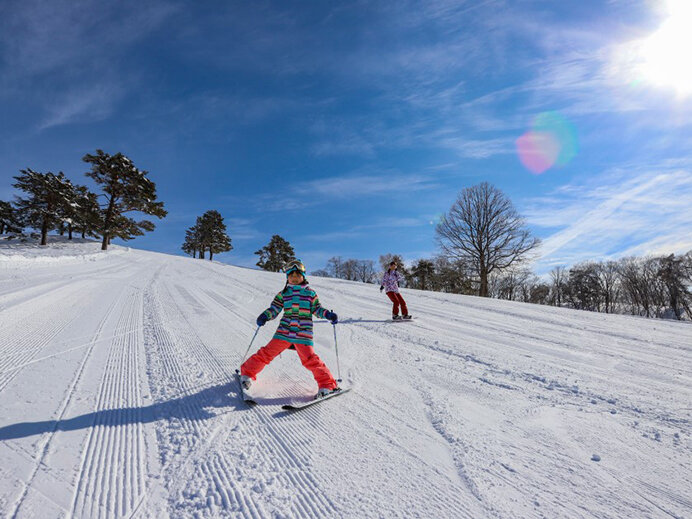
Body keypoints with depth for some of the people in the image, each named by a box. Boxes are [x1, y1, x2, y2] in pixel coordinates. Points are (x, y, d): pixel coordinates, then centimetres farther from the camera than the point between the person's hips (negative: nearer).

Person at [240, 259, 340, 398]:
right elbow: (274, 309, 9)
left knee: (309, 359, -10)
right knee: (268, 352, 0)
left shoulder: (310, 293, 10)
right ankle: (247, 373, 25)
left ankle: (328, 384, 3)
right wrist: (265, 316, -9)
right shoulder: (283, 293, 11)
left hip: (303, 333, -1)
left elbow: (317, 309, 12)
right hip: (284, 331, 2)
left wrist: (328, 314, -5)